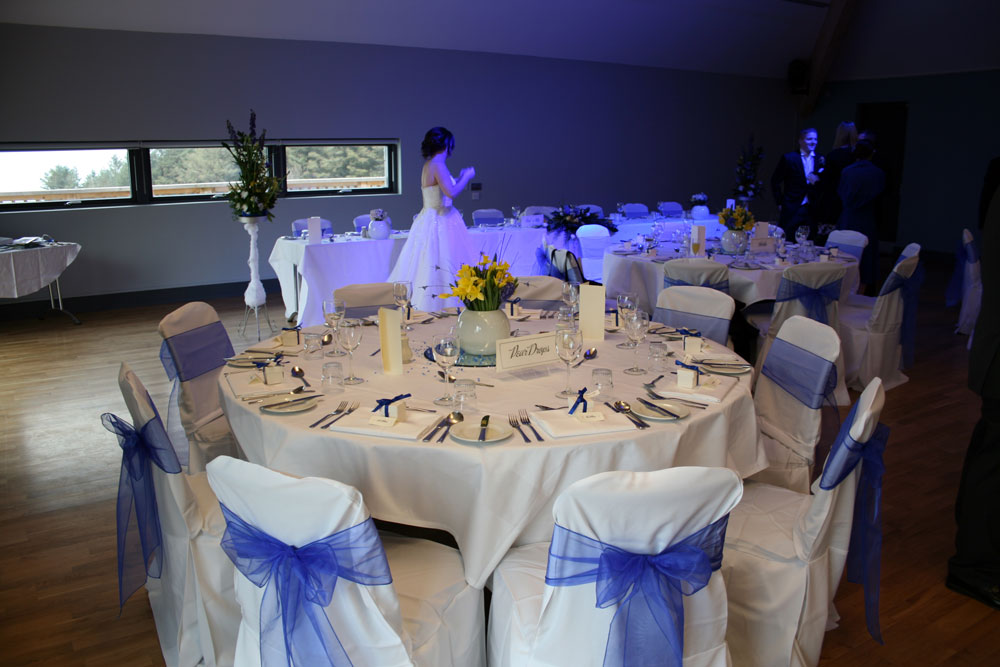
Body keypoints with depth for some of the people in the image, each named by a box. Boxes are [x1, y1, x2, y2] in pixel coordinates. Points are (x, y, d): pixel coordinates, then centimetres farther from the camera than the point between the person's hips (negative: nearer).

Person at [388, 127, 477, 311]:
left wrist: (460, 178, 26)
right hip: (439, 222, -10)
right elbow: (451, 192, -24)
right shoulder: (438, 164, -16)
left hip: (431, 219, 10)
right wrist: (466, 177, -9)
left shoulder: (429, 165, 13)